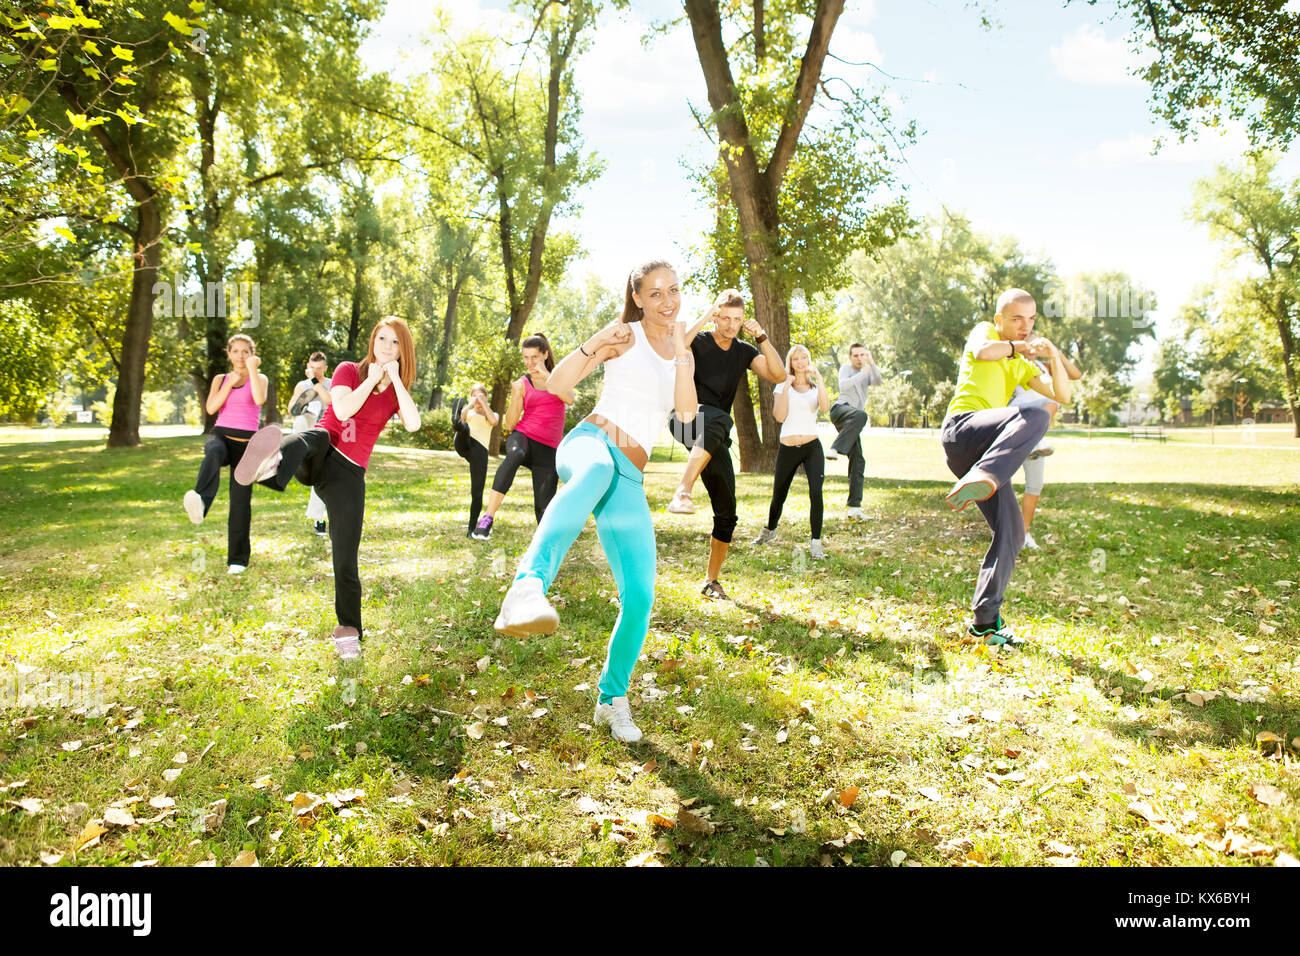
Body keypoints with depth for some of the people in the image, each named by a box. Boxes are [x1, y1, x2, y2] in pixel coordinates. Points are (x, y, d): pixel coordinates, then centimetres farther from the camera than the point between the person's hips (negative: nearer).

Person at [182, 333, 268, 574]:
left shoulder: (259, 379, 11)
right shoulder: (220, 379, 17)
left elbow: (260, 400, -13)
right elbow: (211, 408, 0)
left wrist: (252, 369, -12)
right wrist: (230, 383, -5)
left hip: (247, 443, 0)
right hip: (221, 436, 1)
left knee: (240, 500, -3)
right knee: (214, 452, -39)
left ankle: (238, 558, 8)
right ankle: (200, 502, -67)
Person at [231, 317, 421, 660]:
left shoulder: (397, 392, 15)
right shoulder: (348, 370, 9)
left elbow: (413, 424, -8)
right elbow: (343, 410, -11)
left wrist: (395, 379, -7)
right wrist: (372, 379, -6)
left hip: (349, 474, 2)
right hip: (323, 451, -2)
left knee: (345, 557, -1)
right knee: (315, 437, -40)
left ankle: (348, 630, 15)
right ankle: (268, 465, -75)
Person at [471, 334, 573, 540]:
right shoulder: (522, 384, 9)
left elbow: (569, 399, -8)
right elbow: (509, 424, 3)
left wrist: (546, 375, -15)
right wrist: (516, 395, -11)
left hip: (548, 449, 2)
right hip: (523, 437, -2)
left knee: (544, 508, -6)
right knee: (515, 454, -40)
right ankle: (488, 517, -46)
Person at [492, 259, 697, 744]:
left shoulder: (683, 354, 21)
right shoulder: (625, 337, 7)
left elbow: (687, 412, 2)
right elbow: (557, 383, -1)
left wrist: (681, 355, -10)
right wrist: (593, 344, -18)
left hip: (630, 484, 5)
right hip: (589, 444, -5)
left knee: (640, 598, -3)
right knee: (597, 469, -45)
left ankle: (612, 699, 23)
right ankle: (528, 588, -69)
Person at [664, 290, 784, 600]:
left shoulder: (744, 352, 13)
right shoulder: (698, 341, 0)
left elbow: (778, 375, 0)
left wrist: (761, 337, -9)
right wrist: (701, 321, -23)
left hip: (716, 440, 5)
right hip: (687, 418, -5)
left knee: (726, 513, 1)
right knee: (719, 421, -42)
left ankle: (711, 581, 14)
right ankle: (683, 492, -54)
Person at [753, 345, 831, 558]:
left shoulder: (816, 387, 10)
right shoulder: (783, 386, 6)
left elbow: (825, 408, -12)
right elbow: (779, 416, -9)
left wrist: (819, 378, -14)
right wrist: (786, 386, -11)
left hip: (812, 447, 0)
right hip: (787, 449, 0)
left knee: (816, 492, -18)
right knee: (778, 496, 12)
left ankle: (815, 542, -9)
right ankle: (769, 530, 40)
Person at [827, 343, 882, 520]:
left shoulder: (867, 373, 29)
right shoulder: (846, 368, 14)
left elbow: (877, 381, 5)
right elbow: (844, 385, -8)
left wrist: (872, 364, -9)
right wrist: (863, 372, -11)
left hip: (851, 424, 6)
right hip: (840, 408, -6)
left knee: (858, 461, -3)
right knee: (860, 415, -40)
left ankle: (853, 508, -3)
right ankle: (834, 449, -51)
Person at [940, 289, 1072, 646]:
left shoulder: (1022, 365, 34)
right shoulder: (985, 331, 14)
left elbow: (1062, 395, 22)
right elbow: (982, 352, -12)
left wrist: (1053, 355, 10)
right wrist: (1018, 346, 6)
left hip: (987, 450, 8)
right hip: (962, 428, -7)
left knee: (1011, 532, 1)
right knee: (1034, 416, -34)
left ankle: (985, 620, 8)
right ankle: (982, 477, -54)